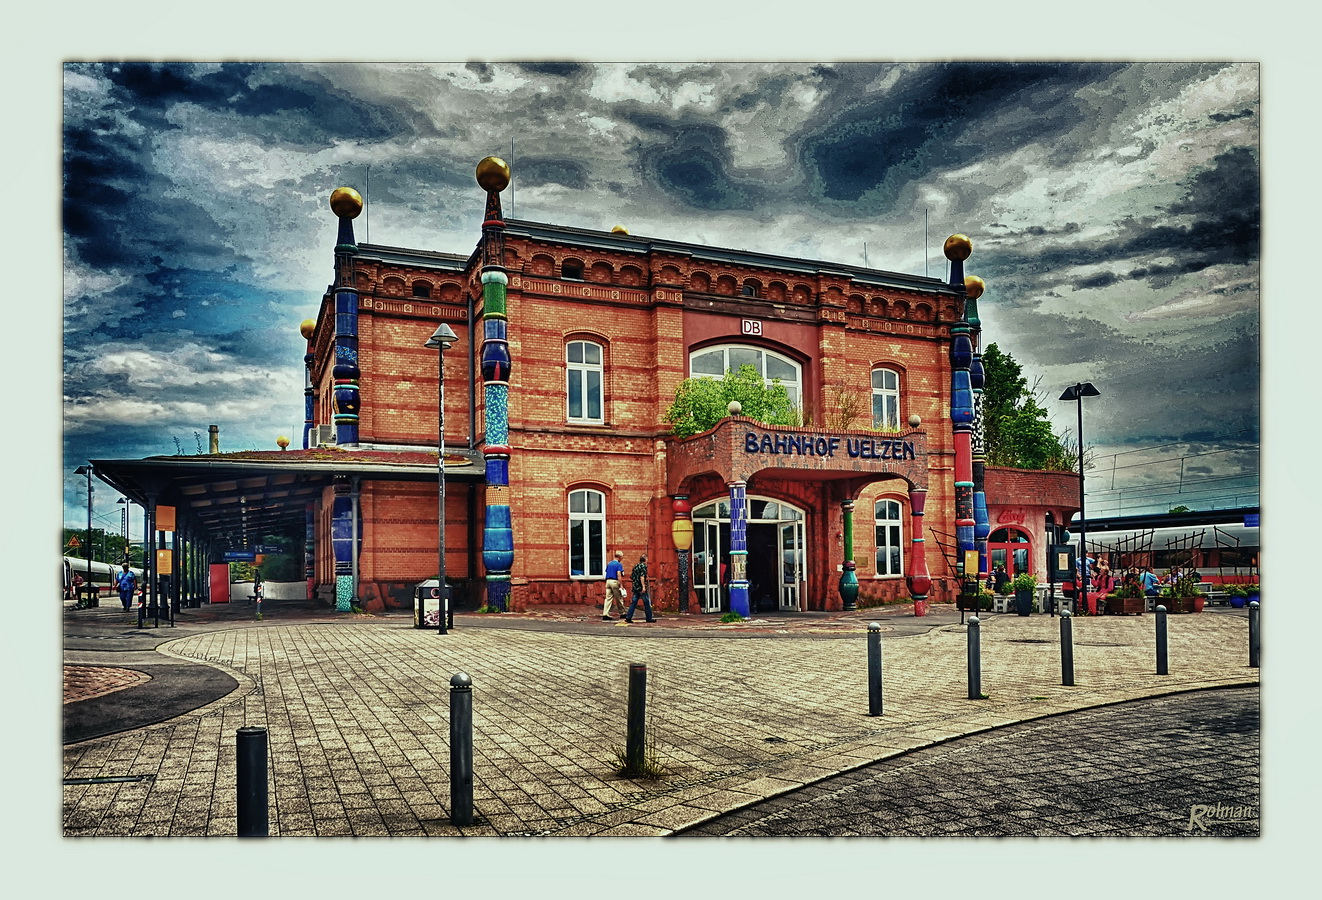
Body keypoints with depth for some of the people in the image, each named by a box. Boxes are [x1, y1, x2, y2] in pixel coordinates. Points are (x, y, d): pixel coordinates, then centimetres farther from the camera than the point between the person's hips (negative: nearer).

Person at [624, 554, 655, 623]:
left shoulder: (635, 566, 15)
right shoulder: (643, 566, -8)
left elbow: (631, 578, 17)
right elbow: (642, 577, -20)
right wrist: (643, 586, -24)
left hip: (635, 588, 7)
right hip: (641, 588, -7)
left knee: (633, 603, 6)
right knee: (647, 603, 3)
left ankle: (628, 617, -1)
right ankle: (649, 618, 8)